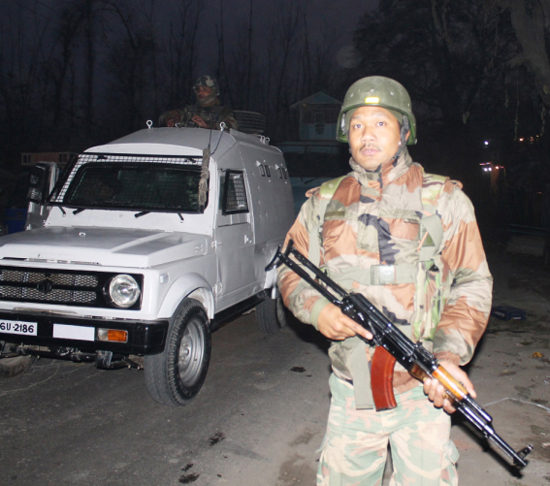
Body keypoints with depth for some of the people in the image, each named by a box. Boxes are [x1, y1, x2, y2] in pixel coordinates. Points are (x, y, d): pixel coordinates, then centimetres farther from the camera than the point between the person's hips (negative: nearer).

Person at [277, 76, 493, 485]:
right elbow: (291, 271, 13)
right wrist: (315, 307, -9)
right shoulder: (323, 204, 5)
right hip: (351, 392, 2)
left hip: (424, 392, -2)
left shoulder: (444, 201, -2)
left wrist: (450, 355, -17)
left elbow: (472, 284, -2)